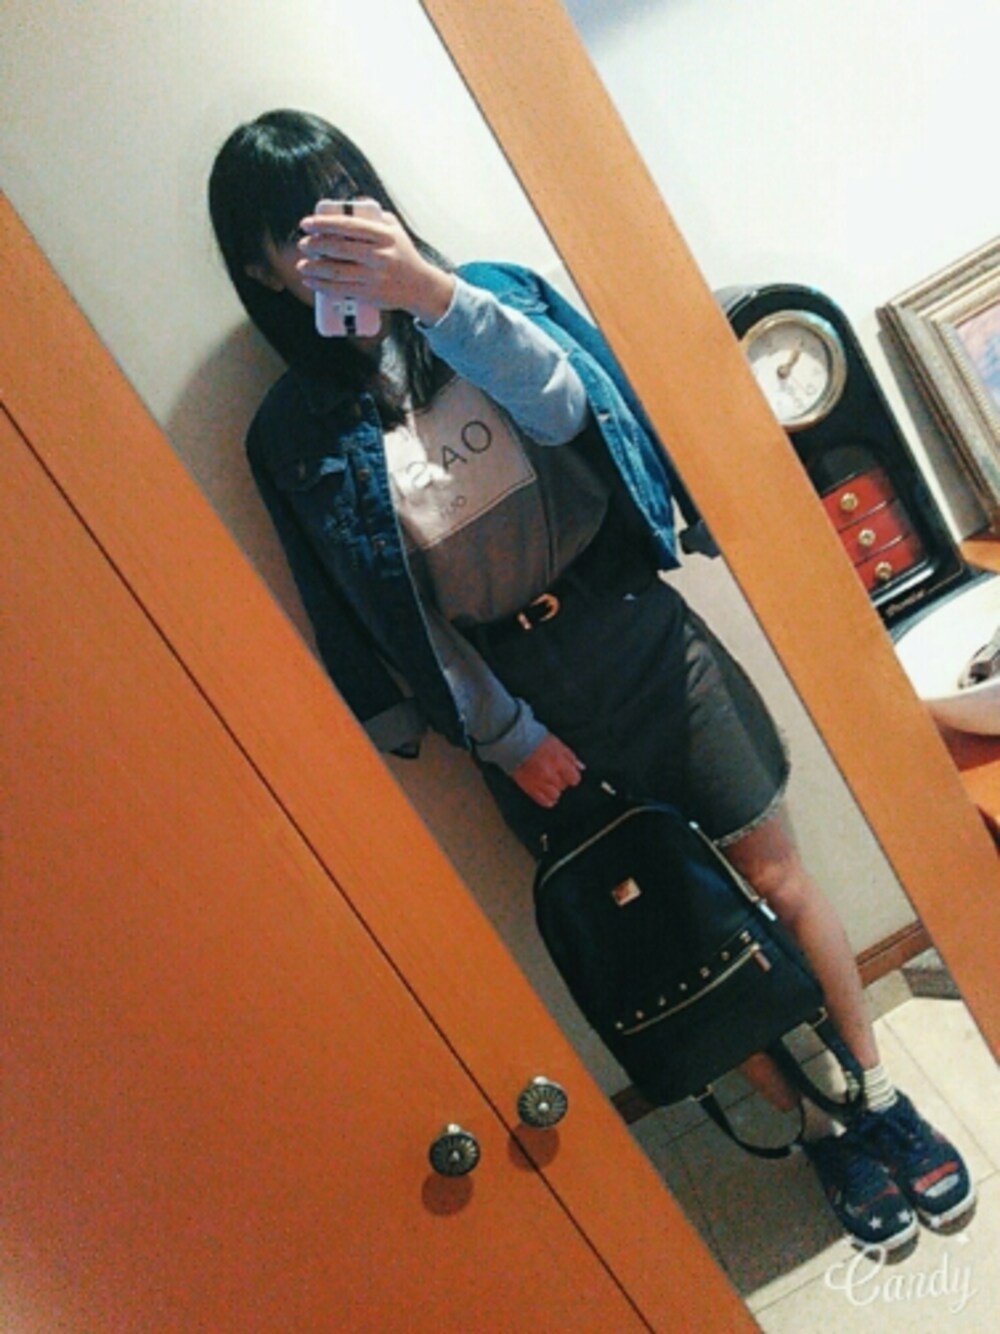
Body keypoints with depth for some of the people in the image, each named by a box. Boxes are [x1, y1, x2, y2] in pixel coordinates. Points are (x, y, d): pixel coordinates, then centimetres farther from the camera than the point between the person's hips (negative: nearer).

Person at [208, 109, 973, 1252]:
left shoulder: (485, 294, 0)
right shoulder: (291, 436, -2)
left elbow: (560, 401, -22)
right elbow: (378, 623, -3)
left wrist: (435, 290, -38)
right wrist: (504, 737, -8)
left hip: (642, 636, 1)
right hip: (528, 705, 0)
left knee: (776, 876, 9)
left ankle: (882, 1103, 35)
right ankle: (828, 1136, 35)